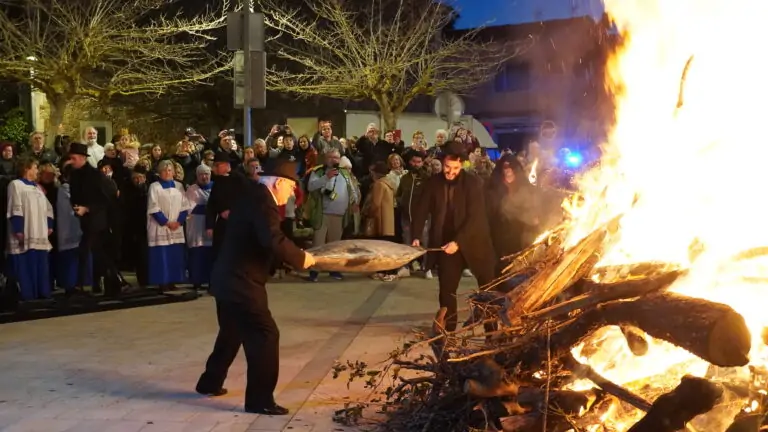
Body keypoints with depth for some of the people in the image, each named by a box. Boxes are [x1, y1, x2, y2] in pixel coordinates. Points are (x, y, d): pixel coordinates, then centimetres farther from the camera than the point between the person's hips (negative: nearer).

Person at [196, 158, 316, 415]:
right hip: (241, 282, -11)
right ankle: (259, 399, -2)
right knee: (265, 335, -6)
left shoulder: (252, 194, 13)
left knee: (231, 333, 25)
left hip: (229, 278, 11)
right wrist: (301, 258, -21)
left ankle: (210, 382, 38)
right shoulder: (262, 200, -19)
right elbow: (274, 241, -33)